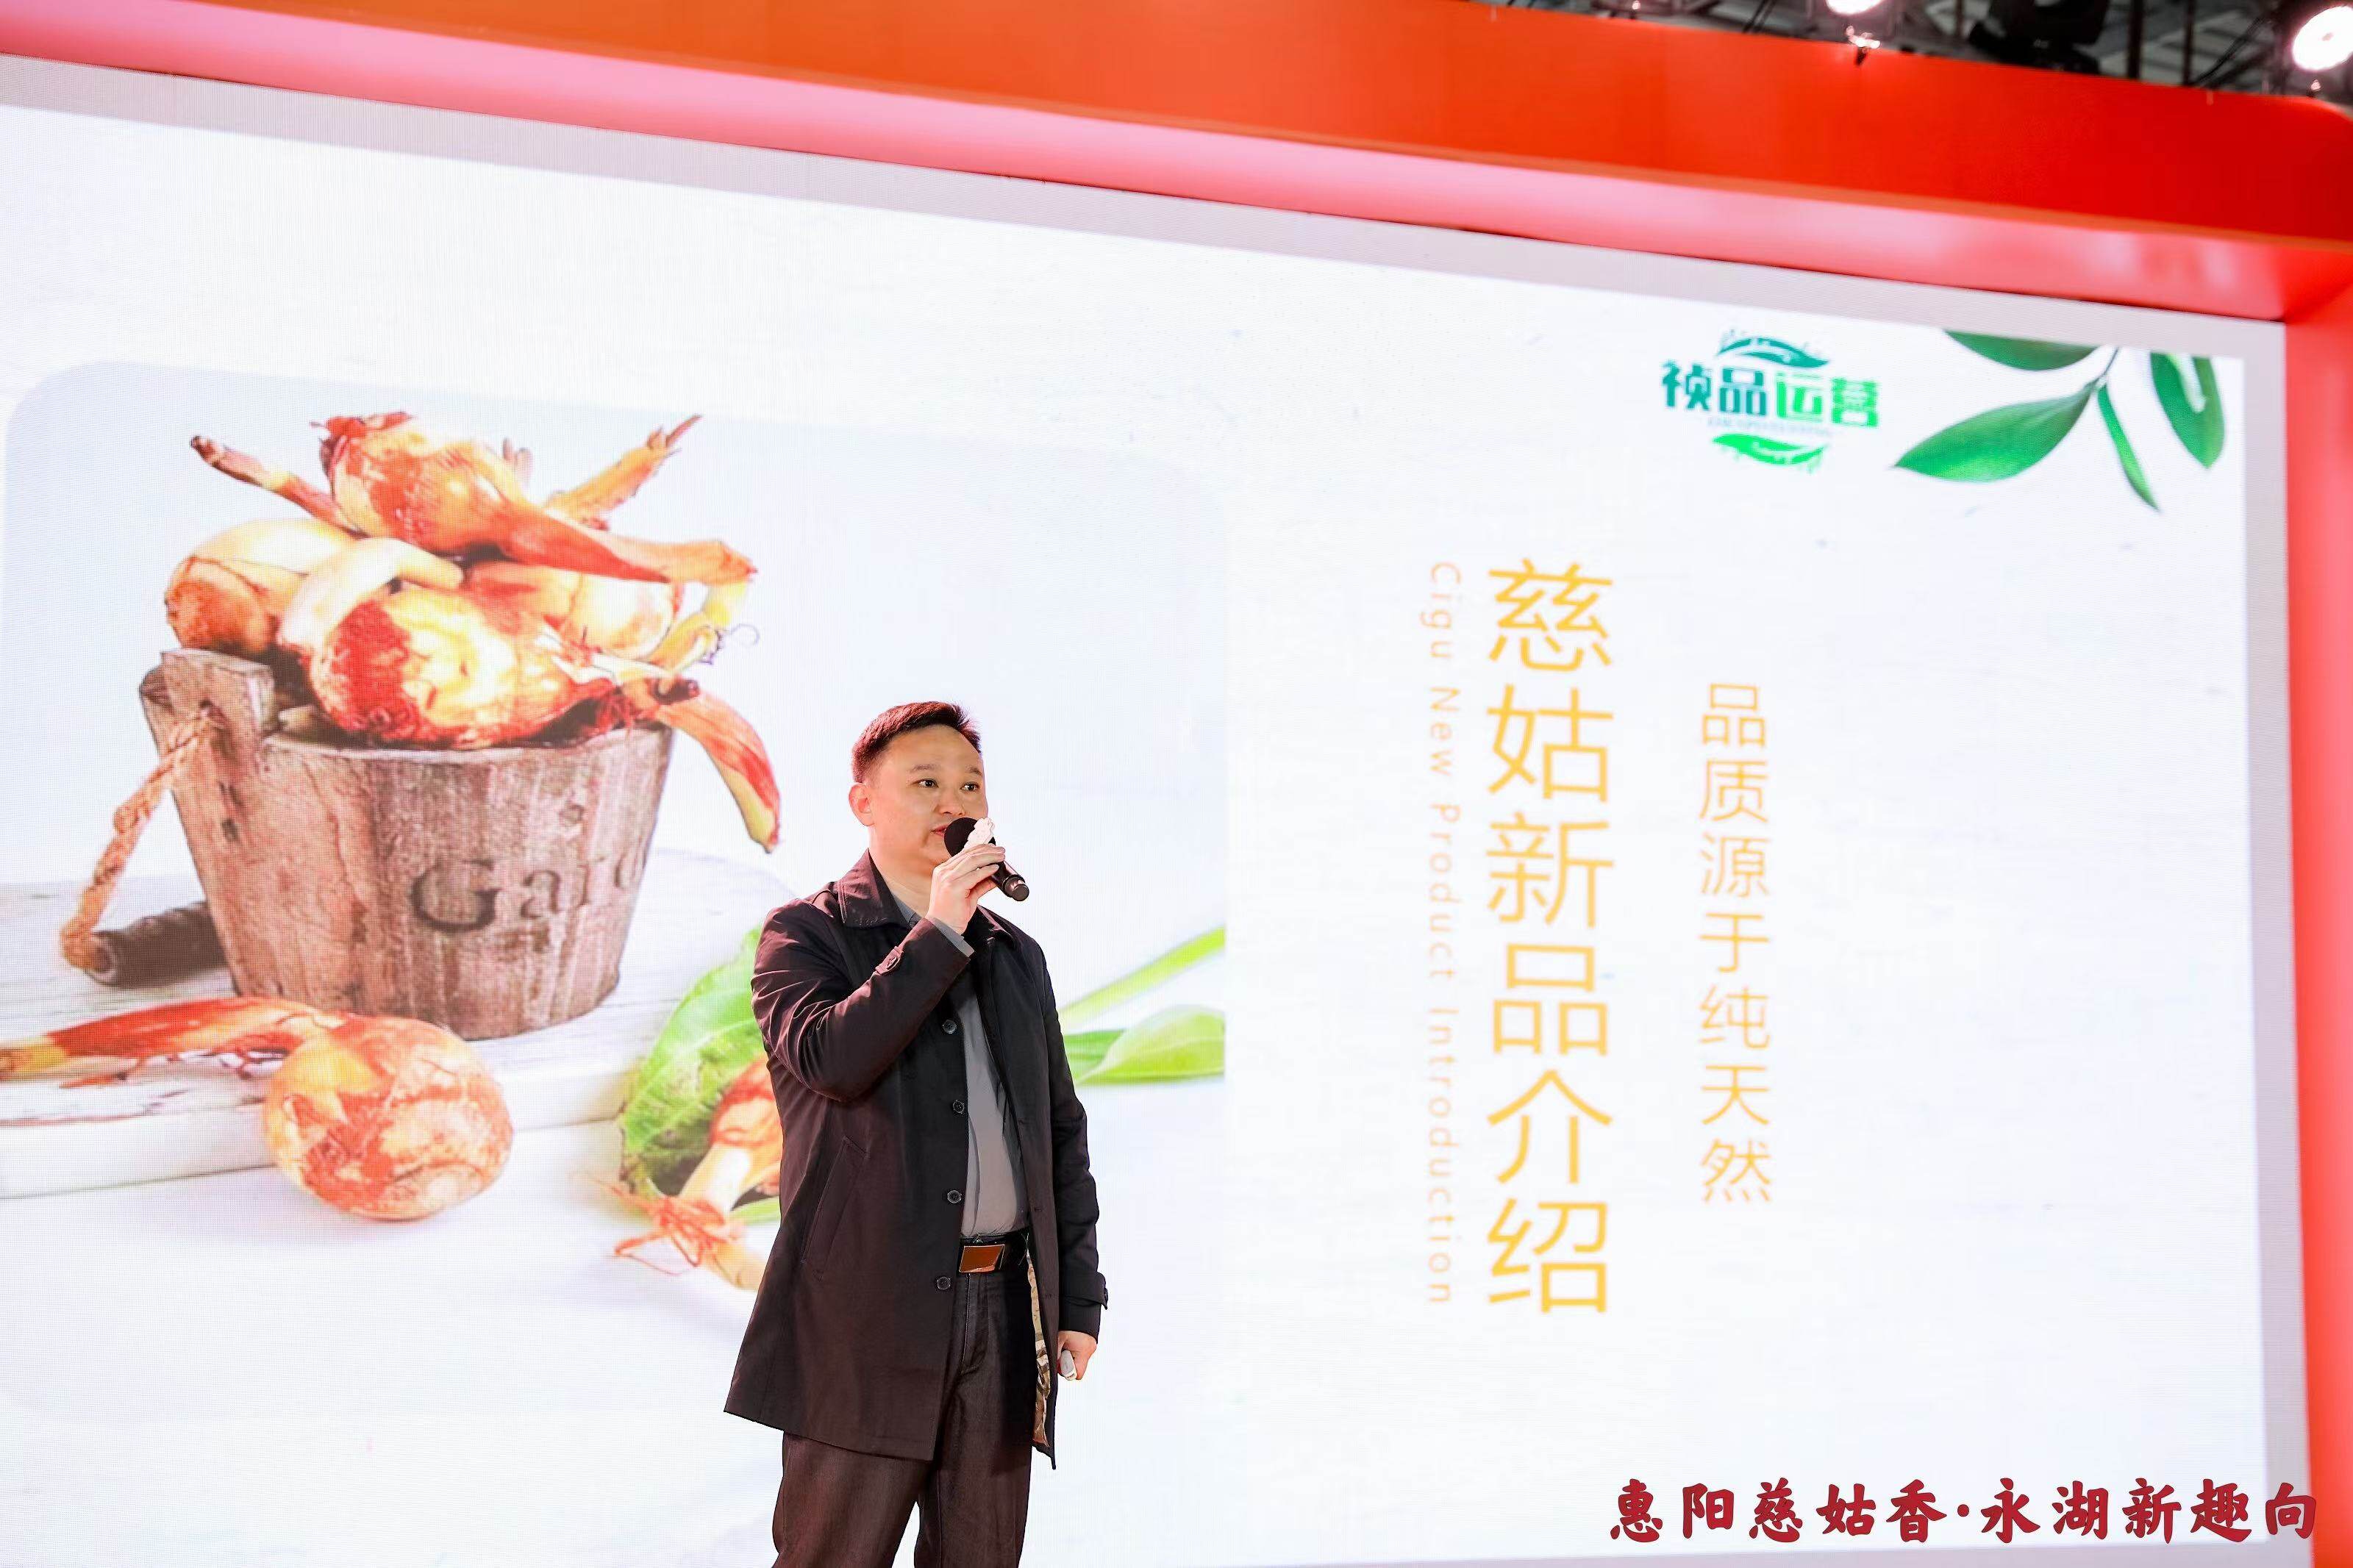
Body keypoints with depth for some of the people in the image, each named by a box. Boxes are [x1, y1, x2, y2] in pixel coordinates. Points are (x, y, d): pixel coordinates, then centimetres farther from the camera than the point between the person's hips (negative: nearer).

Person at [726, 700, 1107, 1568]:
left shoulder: (1016, 954, 17)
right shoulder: (805, 933, 2)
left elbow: (1061, 1131, 18)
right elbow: (832, 1057, -18)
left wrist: (1080, 1296, 12)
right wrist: (939, 933, -14)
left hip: (1003, 1305, 5)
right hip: (866, 1316, -5)